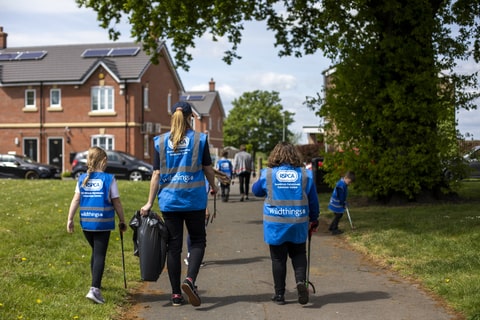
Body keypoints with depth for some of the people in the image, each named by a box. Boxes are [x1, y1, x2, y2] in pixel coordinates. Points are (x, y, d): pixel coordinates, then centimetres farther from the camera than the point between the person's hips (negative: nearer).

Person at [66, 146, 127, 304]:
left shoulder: (82, 178, 4)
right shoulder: (109, 179, -6)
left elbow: (75, 200, 0)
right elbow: (117, 203, -3)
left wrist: (70, 219, 5)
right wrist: (122, 221, 7)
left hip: (86, 222, 4)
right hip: (103, 223, -4)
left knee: (95, 252, 22)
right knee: (100, 255, -2)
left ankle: (96, 283, 36)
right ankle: (94, 289, -14)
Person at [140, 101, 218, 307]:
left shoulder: (161, 141, 2)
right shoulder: (199, 139, -2)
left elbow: (156, 174, 0)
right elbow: (208, 168, 4)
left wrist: (149, 203, 3)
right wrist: (213, 186, 24)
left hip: (169, 199, 2)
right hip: (194, 198, -2)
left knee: (174, 246, 8)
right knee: (198, 240, 11)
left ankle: (176, 294, 13)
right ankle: (190, 279, -12)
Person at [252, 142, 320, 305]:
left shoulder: (267, 174, -5)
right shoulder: (305, 174, -2)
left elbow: (256, 190, 13)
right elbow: (313, 200, 5)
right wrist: (314, 220, 17)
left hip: (275, 224, -1)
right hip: (298, 224, 1)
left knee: (278, 259, 10)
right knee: (298, 255, 17)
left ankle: (279, 294, 14)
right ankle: (301, 281, -7)